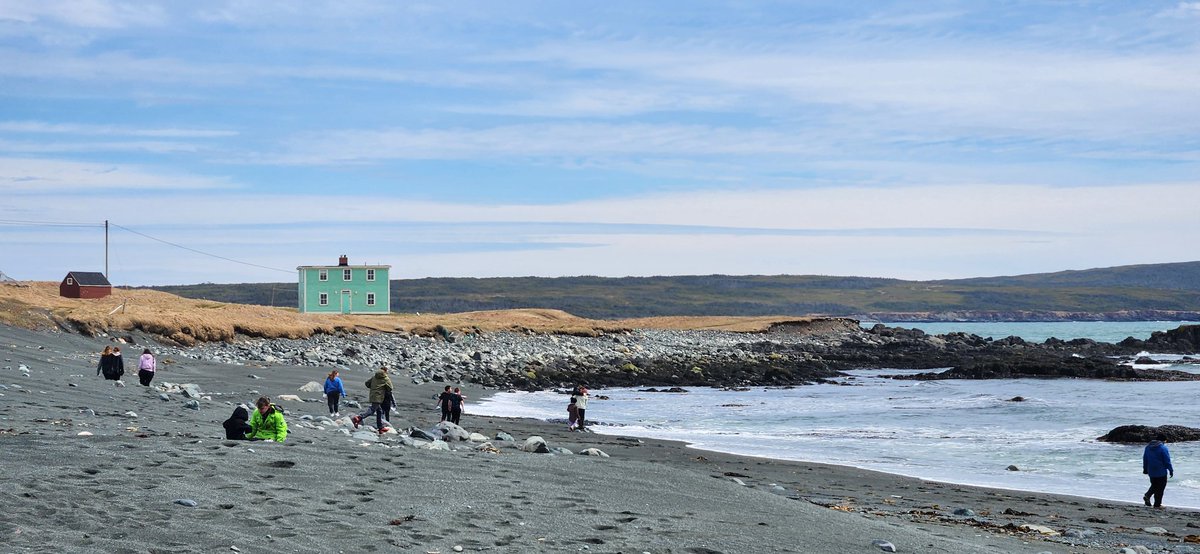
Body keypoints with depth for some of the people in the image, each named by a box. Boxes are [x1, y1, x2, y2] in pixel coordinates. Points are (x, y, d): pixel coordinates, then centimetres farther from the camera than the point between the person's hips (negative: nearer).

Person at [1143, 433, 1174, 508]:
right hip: (1161, 472, -6)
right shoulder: (1163, 448, -13)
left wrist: (1145, 469, 24)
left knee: (1154, 485, 21)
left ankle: (1147, 495, -2)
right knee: (1160, 488, 3)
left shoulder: (1148, 447, 7)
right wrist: (1171, 470, -3)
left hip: (1151, 472, 6)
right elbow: (1167, 461, -12)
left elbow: (1145, 459, 15)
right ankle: (1157, 504, 3)